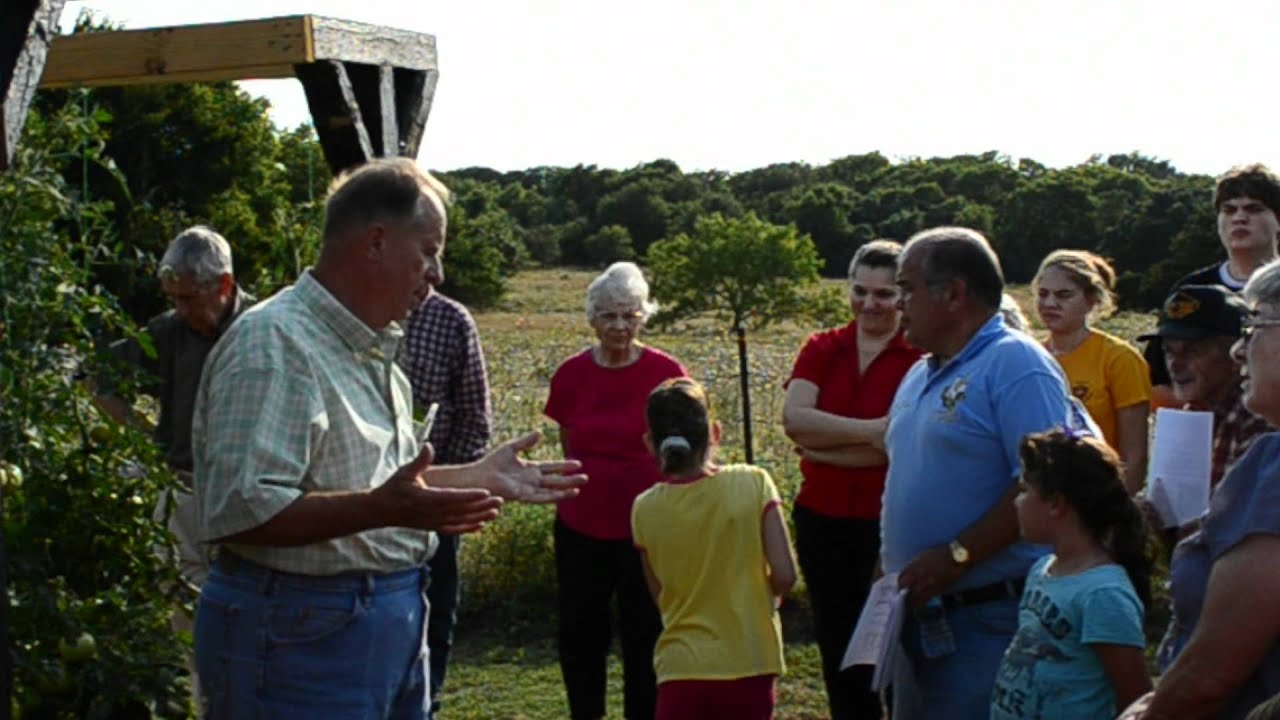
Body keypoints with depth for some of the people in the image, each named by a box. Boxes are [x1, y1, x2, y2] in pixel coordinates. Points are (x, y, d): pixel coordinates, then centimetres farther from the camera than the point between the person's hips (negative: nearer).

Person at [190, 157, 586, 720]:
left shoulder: (370, 350, 16)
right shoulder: (273, 344, -18)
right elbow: (238, 509, -28)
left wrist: (482, 478, 16)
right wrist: (380, 509, -34)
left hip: (394, 625, 10)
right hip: (301, 636, -10)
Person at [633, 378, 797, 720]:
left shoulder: (646, 509, -2)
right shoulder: (752, 484, -8)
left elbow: (661, 596, 7)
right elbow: (784, 575, -11)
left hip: (681, 670, 1)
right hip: (747, 666, -1)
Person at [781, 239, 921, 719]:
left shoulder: (920, 357, -9)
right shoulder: (822, 349, 5)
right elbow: (794, 417, -11)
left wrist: (820, 447, -14)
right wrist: (870, 430, -19)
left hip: (887, 523, -5)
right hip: (822, 519, 5)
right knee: (837, 646, 16)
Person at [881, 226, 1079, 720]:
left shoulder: (1015, 364, -13)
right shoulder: (921, 375, 17)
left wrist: (957, 555, -22)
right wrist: (891, 568, 13)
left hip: (989, 614, -9)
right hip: (921, 611, 9)